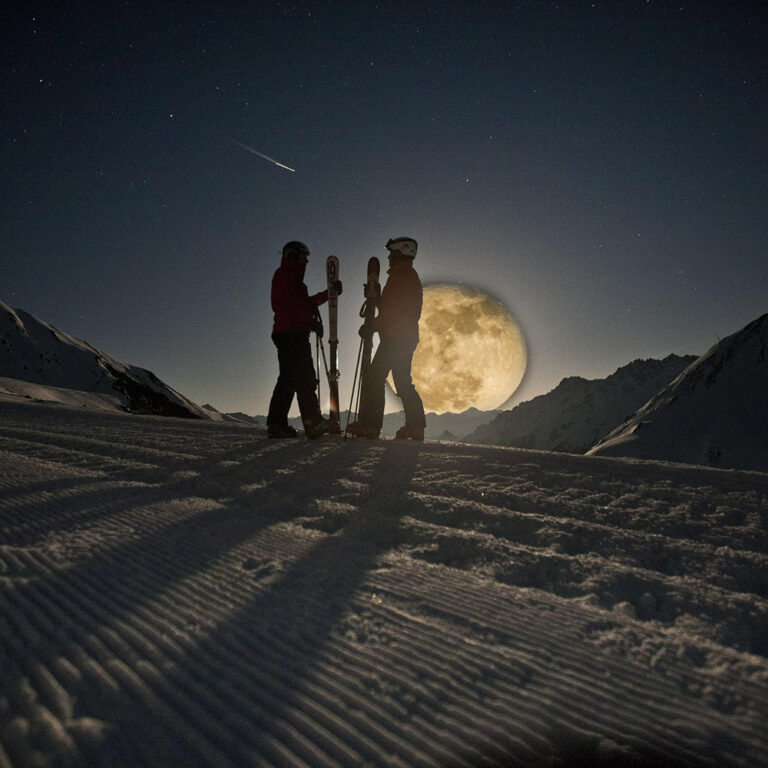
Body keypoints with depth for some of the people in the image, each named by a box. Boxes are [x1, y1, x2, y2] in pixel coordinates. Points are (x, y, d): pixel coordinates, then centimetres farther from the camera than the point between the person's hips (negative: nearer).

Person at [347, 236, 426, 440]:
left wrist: (373, 326, -15)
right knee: (403, 382, 13)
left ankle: (369, 424, -12)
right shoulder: (411, 276, 23)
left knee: (373, 378, -10)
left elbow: (394, 309, -18)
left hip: (395, 338, -11)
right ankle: (415, 426, 12)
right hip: (407, 338, 11)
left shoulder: (401, 276, -9)